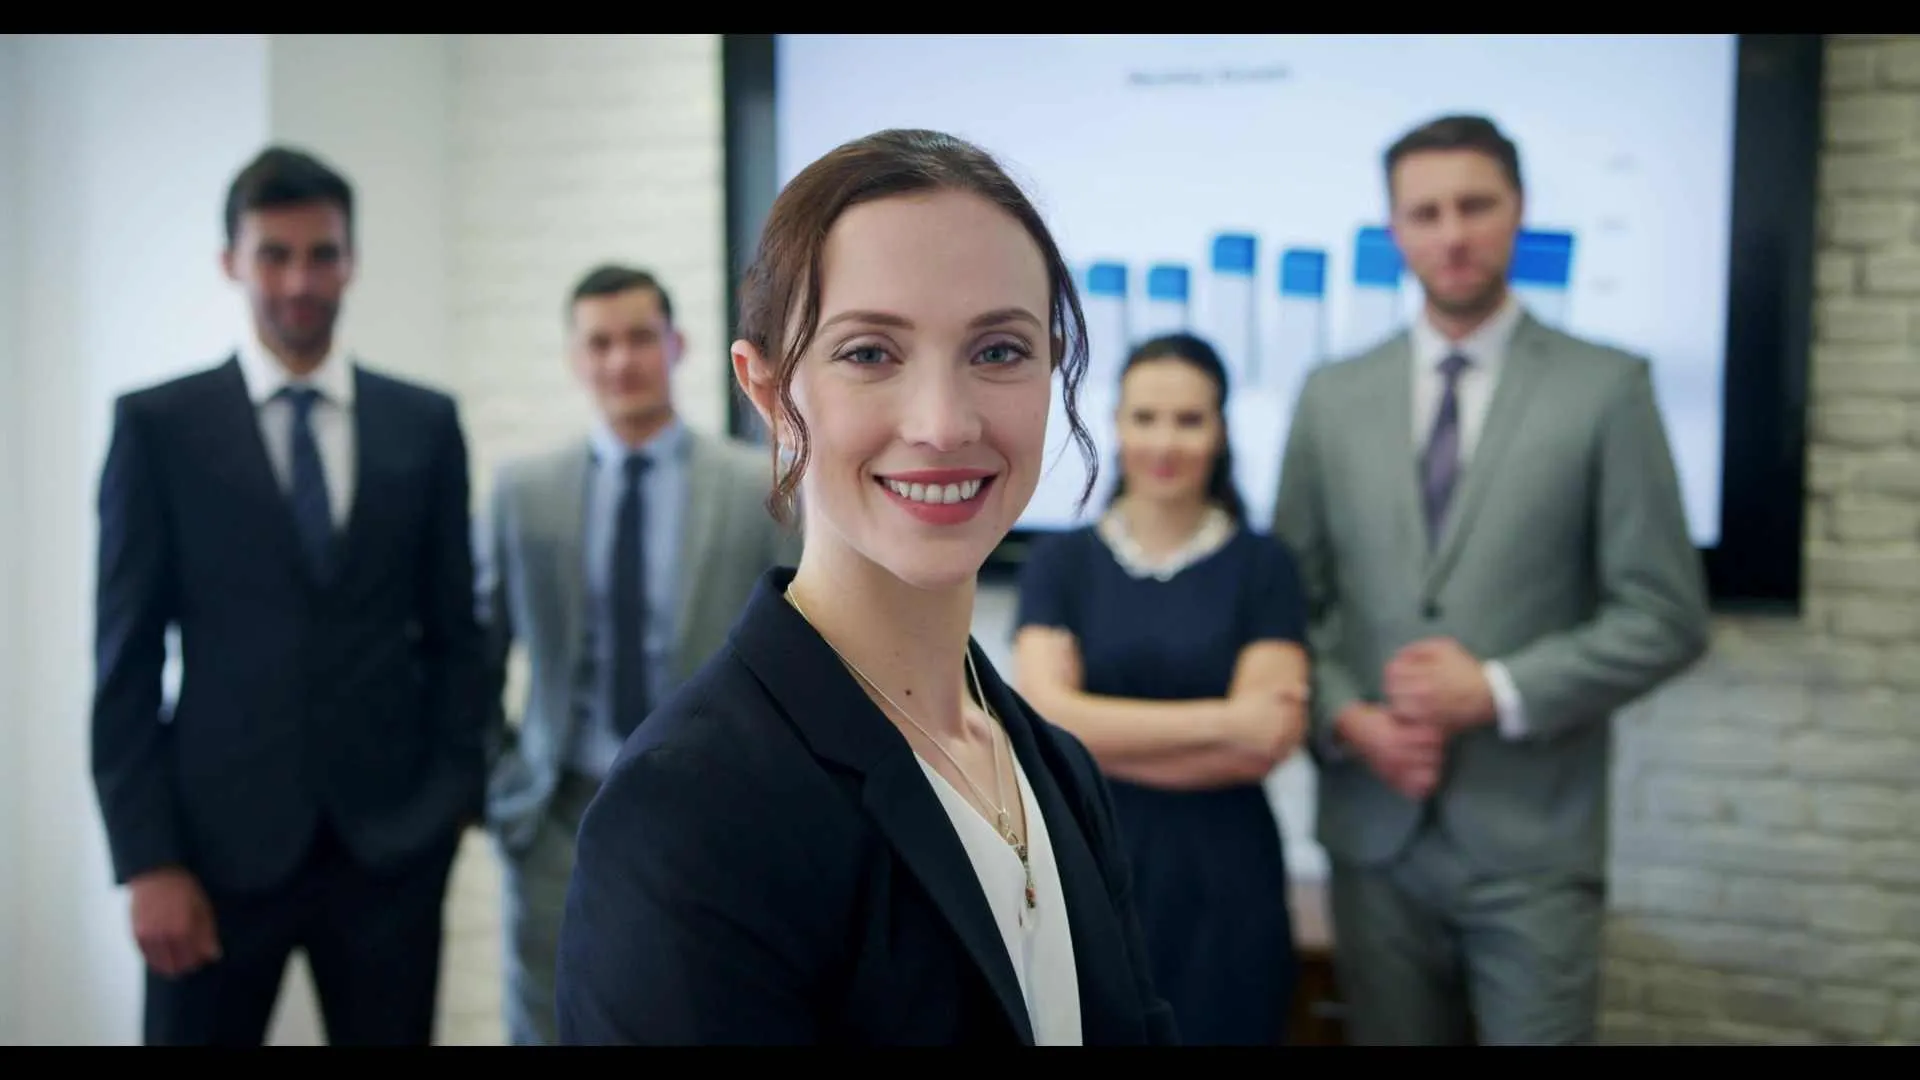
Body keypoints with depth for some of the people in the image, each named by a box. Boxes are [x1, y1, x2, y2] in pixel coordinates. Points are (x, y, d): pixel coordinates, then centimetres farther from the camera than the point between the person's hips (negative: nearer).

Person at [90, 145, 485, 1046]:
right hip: (221, 840, -1)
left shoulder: (425, 424, 6)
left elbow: (453, 630, 10)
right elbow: (128, 657, -1)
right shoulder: (158, 425, 1)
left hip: (391, 842, 2)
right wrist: (147, 859, -7)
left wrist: (455, 794, 2)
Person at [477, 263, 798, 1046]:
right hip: (560, 815, 1)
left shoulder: (762, 489, -2)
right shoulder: (522, 491, 3)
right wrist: (487, 774, 5)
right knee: (545, 1027, 6)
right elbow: (479, 651, 10)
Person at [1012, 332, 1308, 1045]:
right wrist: (1218, 721, -14)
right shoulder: (1059, 563, 3)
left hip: (1223, 882, -1)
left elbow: (1269, 740, -10)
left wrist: (1098, 733, -11)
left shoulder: (1262, 565, 0)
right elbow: (1044, 715, -10)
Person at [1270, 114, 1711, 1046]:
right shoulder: (1332, 397, 8)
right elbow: (1291, 599, 10)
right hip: (1374, 832, 3)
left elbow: (1667, 616, -3)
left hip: (1531, 844, -2)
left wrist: (1500, 691, -13)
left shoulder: (1605, 390, -1)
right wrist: (1346, 716, -7)